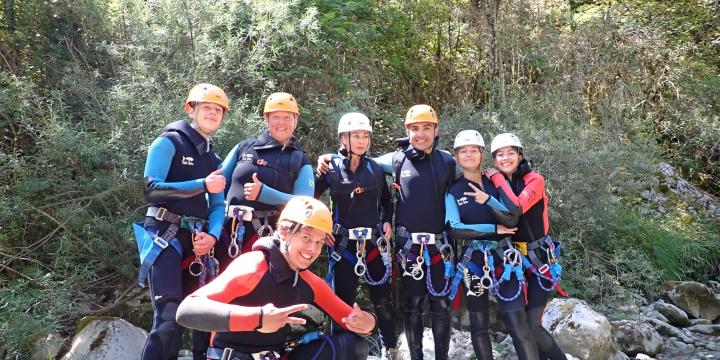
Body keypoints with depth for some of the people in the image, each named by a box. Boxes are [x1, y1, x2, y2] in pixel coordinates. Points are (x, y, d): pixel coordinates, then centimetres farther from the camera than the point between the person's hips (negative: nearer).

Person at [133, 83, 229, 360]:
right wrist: (202, 185, -18)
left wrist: (213, 235, -11)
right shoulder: (169, 142, -1)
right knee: (169, 318, -16)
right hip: (165, 237, -7)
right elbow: (151, 189, -13)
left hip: (197, 241, 7)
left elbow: (218, 205, 9)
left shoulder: (214, 160, 19)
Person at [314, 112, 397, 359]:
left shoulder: (376, 169, 6)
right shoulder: (331, 169, -2)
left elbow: (387, 202, 19)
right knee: (343, 301, 5)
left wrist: (387, 222, 4)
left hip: (375, 242, 2)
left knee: (383, 299, 6)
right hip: (343, 243, -2)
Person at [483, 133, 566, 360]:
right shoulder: (494, 184, 5)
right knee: (518, 328, -5)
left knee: (532, 326, -1)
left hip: (539, 260, -3)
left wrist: (498, 179, -15)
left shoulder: (534, 180, -6)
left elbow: (516, 208, -24)